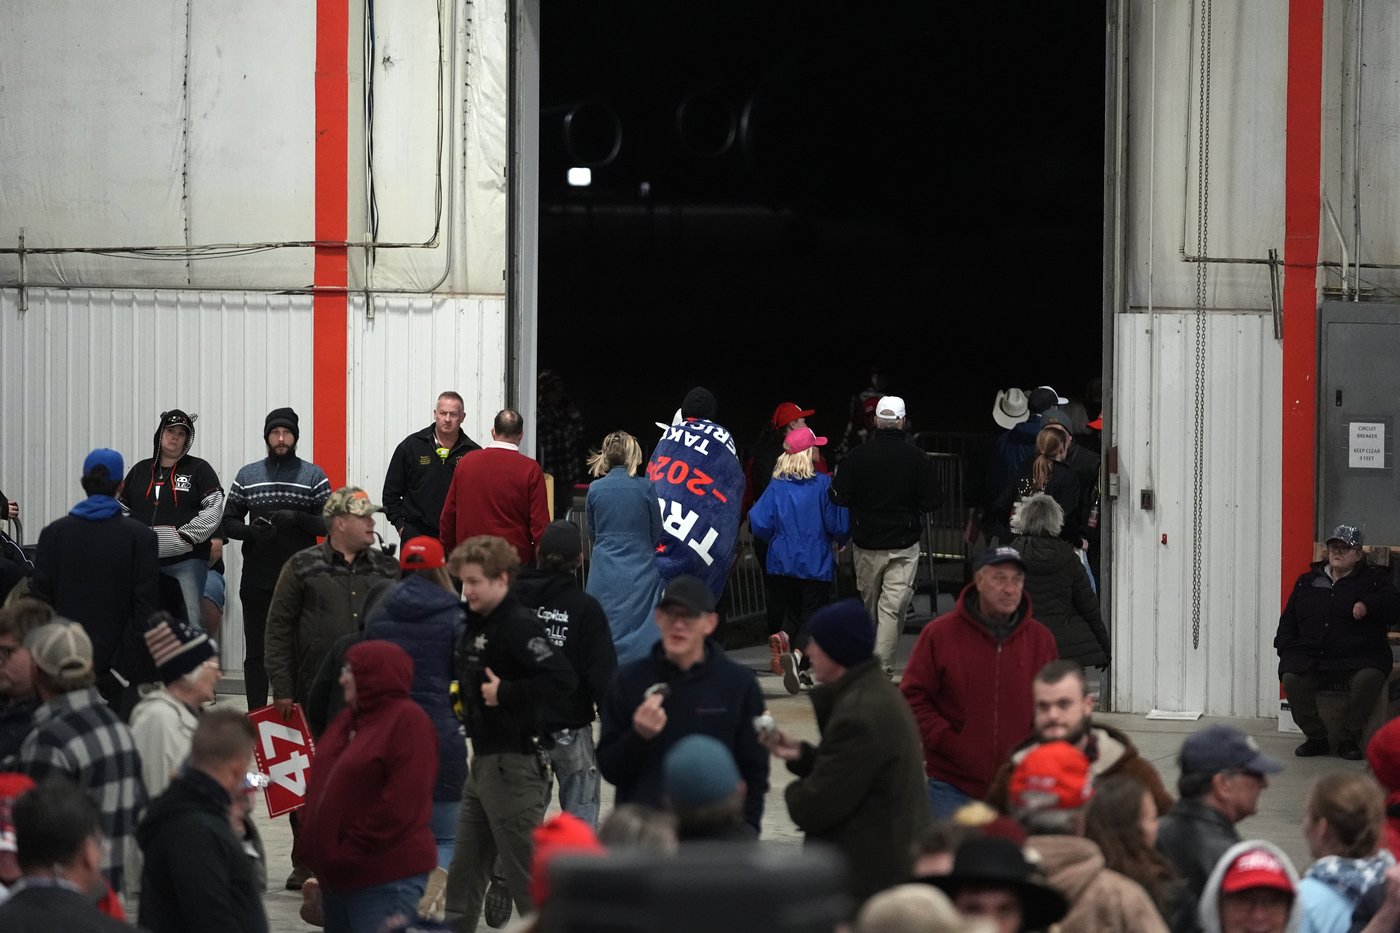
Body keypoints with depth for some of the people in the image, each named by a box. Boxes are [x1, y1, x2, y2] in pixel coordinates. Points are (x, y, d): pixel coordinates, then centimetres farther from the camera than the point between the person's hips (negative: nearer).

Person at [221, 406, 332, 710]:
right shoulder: (247, 476, 11)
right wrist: (251, 530, -12)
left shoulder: (314, 477, 5)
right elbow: (228, 522, 10)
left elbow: (329, 523, 1)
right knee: (256, 652, 4)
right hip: (256, 580, 2)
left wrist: (298, 518, -17)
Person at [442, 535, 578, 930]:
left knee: (525, 873, -5)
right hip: (484, 760, 10)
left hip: (515, 763, -10)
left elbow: (563, 679, -29)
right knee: (464, 870, 15)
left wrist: (505, 694, -24)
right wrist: (465, 696, 7)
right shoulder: (476, 624, 12)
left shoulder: (519, 626, -17)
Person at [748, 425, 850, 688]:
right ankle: (797, 655, -28)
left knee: (790, 614, 18)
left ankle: (783, 637, -16)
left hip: (781, 564, 3)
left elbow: (759, 523, -5)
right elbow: (839, 524, -6)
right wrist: (839, 541, 18)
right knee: (813, 616, 0)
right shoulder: (824, 484, -9)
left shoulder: (777, 485, -2)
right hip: (816, 565, -3)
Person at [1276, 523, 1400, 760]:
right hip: (1312, 656, 3)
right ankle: (1315, 737, -10)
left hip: (1358, 657, -2)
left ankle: (1348, 738, -17)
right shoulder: (1308, 581, 20)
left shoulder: (1373, 579, 12)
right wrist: (1286, 648, 3)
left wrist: (1368, 605, -21)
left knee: (1368, 678, -36)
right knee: (1291, 677, -29)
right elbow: (1288, 620, 21)